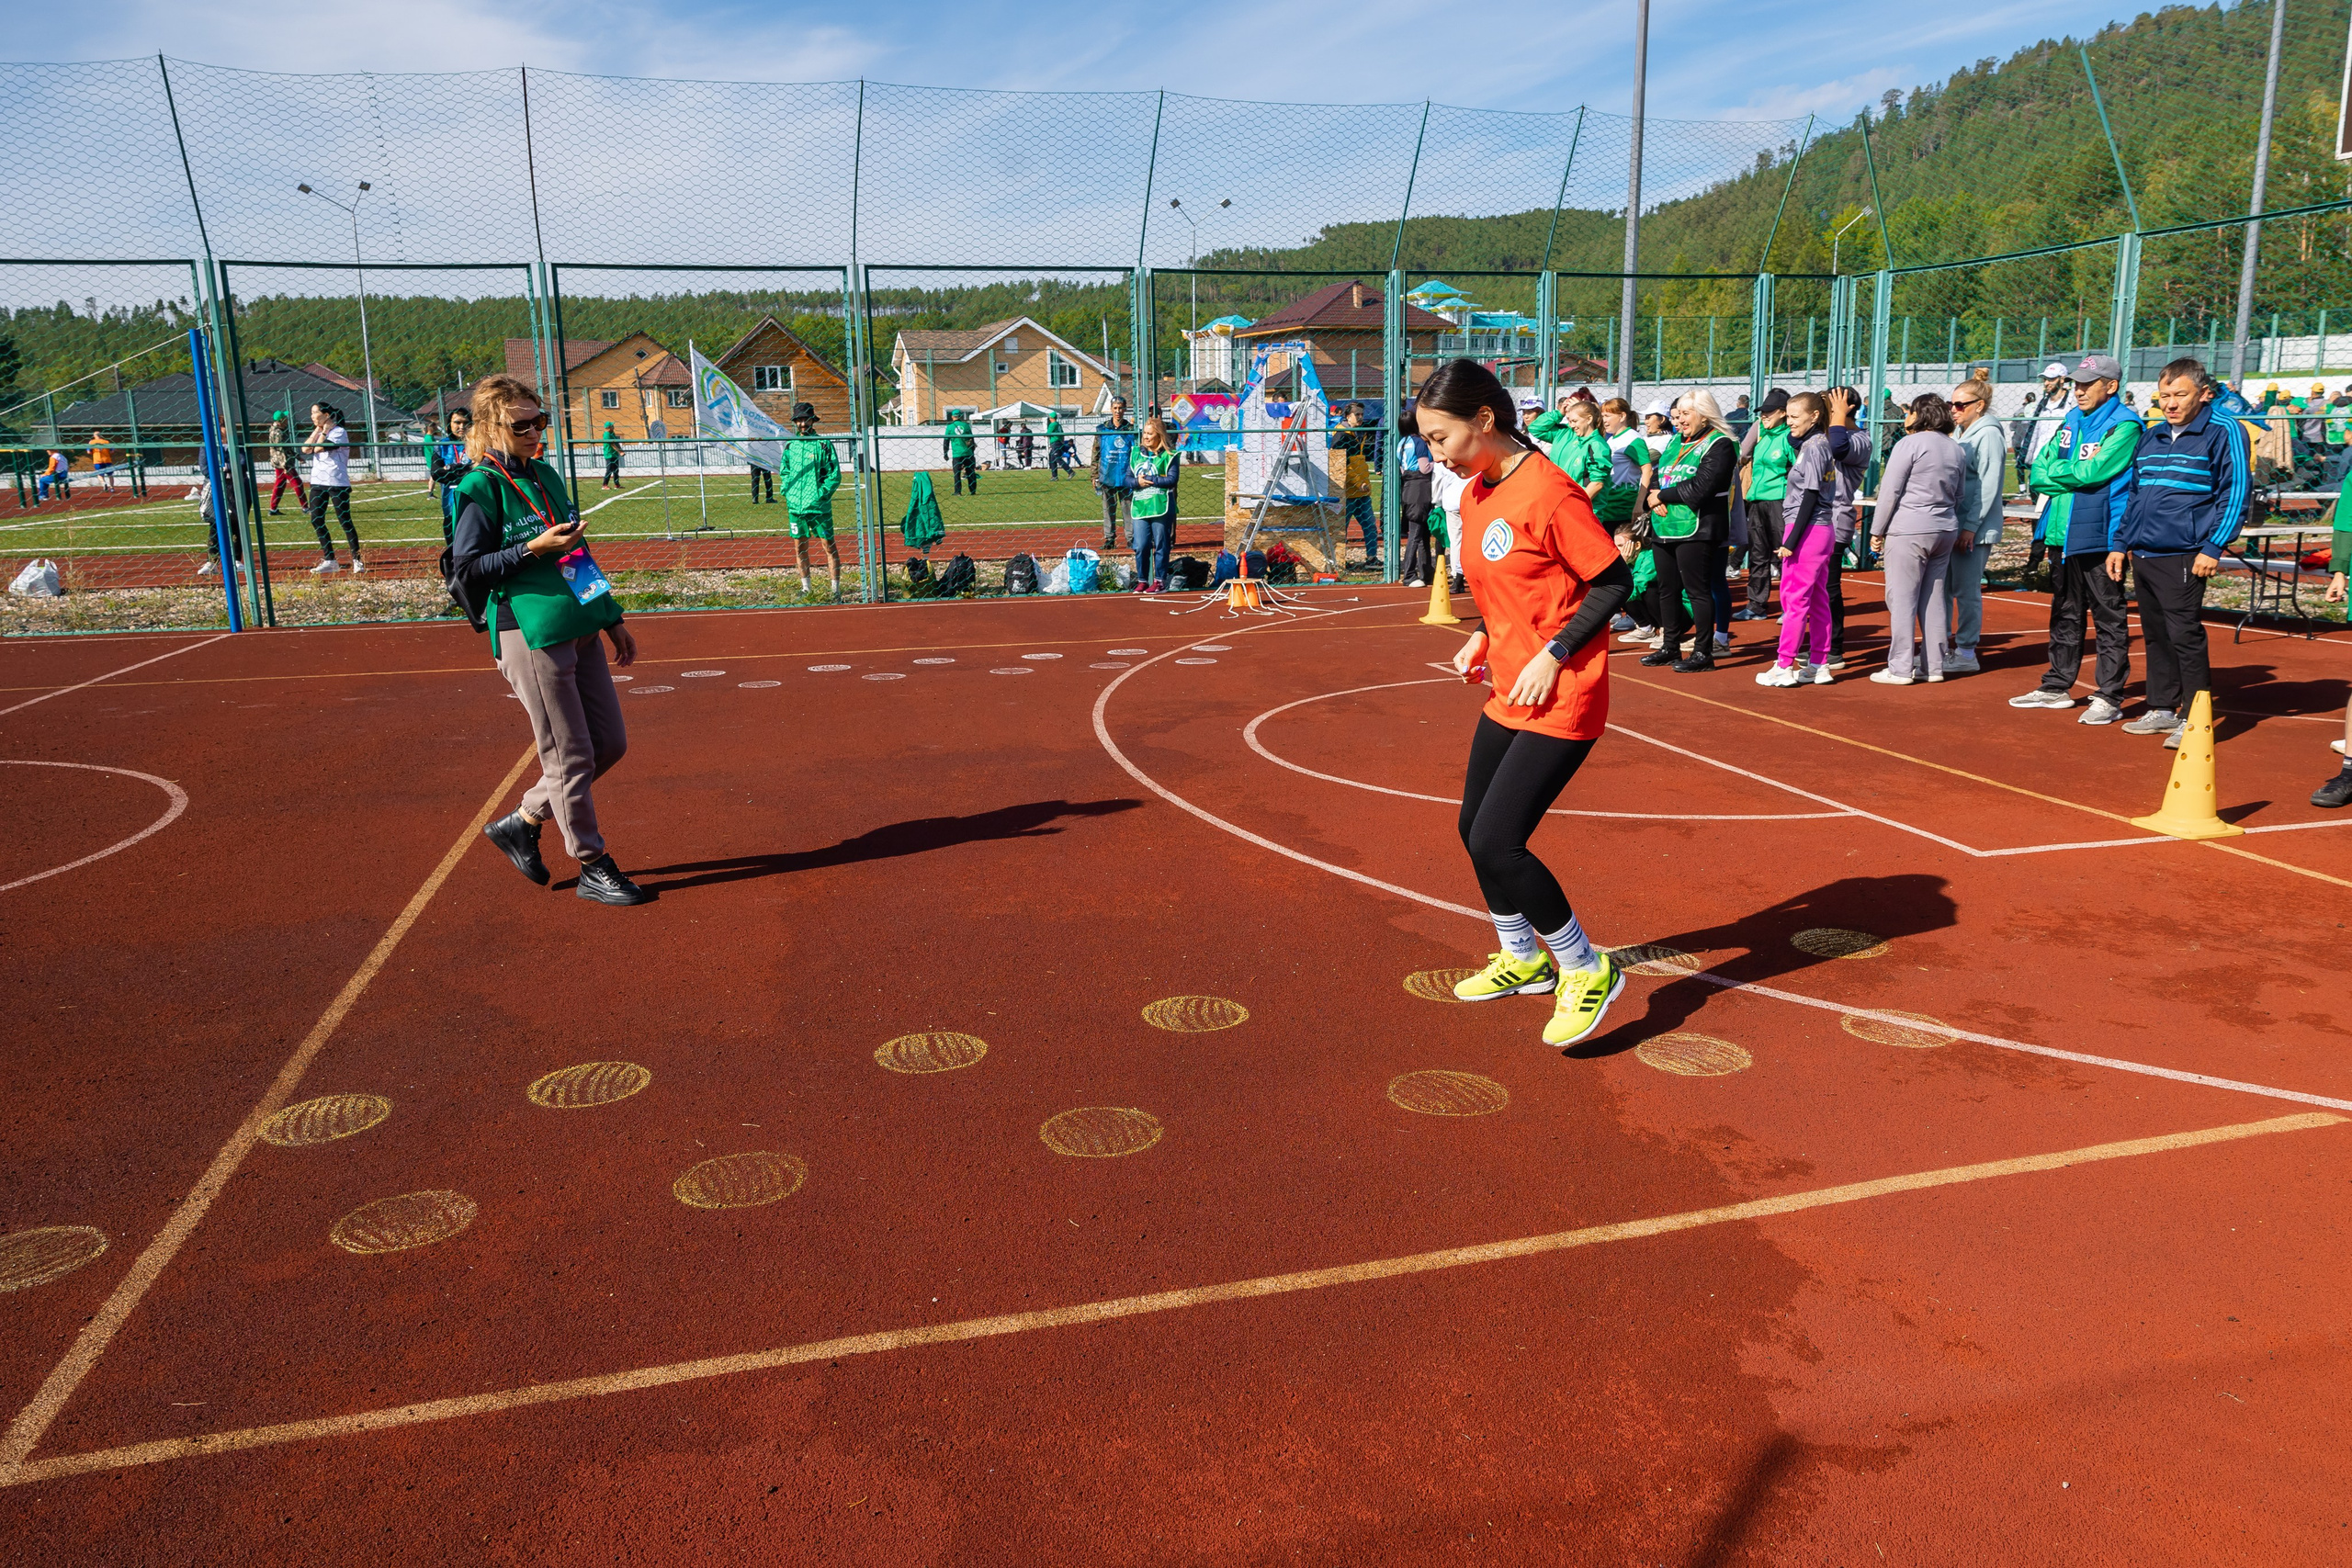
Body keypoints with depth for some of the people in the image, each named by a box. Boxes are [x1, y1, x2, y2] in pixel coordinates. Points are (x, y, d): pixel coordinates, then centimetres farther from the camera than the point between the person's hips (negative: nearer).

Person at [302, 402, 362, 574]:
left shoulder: (339, 432, -7)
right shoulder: (318, 433, 15)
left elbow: (319, 448, -17)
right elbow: (306, 449, -1)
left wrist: (325, 431, -5)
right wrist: (318, 430, 0)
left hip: (337, 483, -8)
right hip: (318, 482, 8)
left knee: (345, 521, -4)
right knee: (316, 521, 4)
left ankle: (357, 560, 4)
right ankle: (330, 561, 9)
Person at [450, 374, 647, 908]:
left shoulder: (546, 476, 15)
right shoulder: (481, 489, -7)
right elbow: (465, 571, -10)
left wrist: (612, 618, 20)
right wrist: (532, 550, -18)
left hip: (579, 631, 8)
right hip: (528, 634, -8)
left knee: (610, 742, 10)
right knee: (569, 754, -2)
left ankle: (522, 821, 26)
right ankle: (593, 866, 12)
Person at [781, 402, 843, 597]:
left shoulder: (823, 444, -3)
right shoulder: (790, 445, 10)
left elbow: (835, 476, -4)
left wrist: (821, 495, -13)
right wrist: (786, 491, 7)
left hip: (818, 506, -5)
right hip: (795, 506, 5)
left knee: (829, 546, -1)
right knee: (799, 547, 9)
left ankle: (836, 588, 3)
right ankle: (805, 587, 20)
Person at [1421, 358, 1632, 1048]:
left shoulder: (1547, 493, -19)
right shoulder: (1474, 493, 8)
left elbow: (1614, 580, -15)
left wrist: (1552, 655, -19)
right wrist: (1484, 638, 5)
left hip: (1561, 701, -9)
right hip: (1508, 694, 9)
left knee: (1497, 843, -13)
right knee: (1476, 830, 15)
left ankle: (1588, 971, 7)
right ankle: (1524, 960, 36)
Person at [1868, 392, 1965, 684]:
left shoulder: (1910, 444, -9)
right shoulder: (1957, 449, 14)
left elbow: (1890, 492, -10)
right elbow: (1959, 496, 18)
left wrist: (1877, 531, -4)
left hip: (1908, 530, -7)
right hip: (1944, 531, 7)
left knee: (1902, 598, -3)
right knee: (1934, 599, 12)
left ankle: (1900, 668, -3)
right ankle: (1934, 666, 15)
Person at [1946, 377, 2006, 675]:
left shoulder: (1988, 435, -10)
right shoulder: (1965, 435, 16)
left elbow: (1988, 487, -16)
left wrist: (1970, 527, -19)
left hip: (1976, 529, -9)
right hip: (1954, 525, 9)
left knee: (1966, 591, -5)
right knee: (1943, 587, 10)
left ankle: (1966, 653, 2)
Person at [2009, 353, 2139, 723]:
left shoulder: (2124, 426, -9)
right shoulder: (2071, 422, 14)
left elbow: (2092, 472, -21)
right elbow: (2038, 475, 8)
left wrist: (2055, 471, -4)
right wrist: (2073, 479, -9)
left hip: (2100, 536, -8)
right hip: (2063, 535, 8)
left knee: (2108, 619, -2)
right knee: (2064, 615, 16)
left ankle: (2109, 698, 1)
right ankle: (2058, 687, 25)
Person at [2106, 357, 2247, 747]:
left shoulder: (2223, 433, -4)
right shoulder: (2151, 438, 16)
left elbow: (2235, 494, -9)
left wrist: (2213, 548, -14)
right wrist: (2119, 543, 18)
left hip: (2182, 557, -7)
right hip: (2142, 555, 7)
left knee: (2184, 635, -8)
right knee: (2155, 635, 12)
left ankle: (2194, 719, -1)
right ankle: (2161, 709, 22)